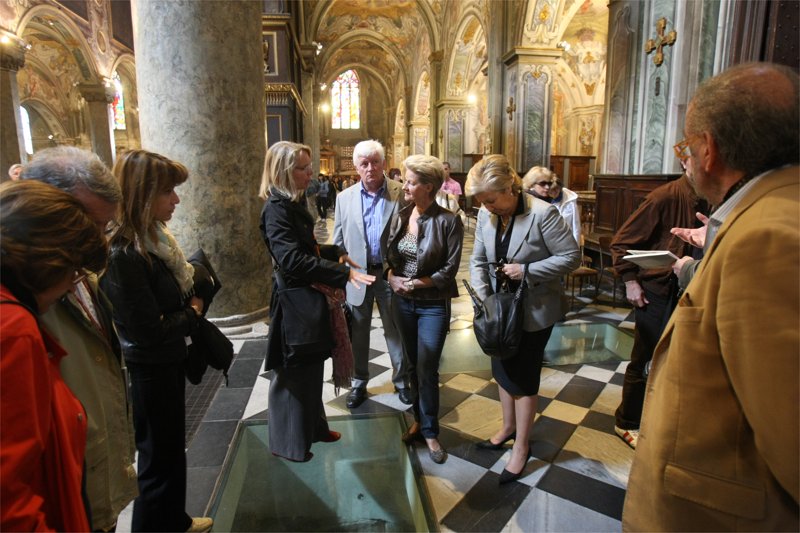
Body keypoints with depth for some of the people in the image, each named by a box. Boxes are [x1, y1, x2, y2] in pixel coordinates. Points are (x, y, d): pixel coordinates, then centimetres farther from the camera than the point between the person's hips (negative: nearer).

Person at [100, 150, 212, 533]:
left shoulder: (153, 238, 0)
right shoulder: (122, 256, -28)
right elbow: (150, 331, -27)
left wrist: (193, 300, -11)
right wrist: (193, 313, -11)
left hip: (167, 364, 9)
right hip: (148, 373, -9)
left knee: (171, 448, 25)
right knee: (160, 458, 11)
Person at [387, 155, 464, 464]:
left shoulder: (448, 221, -14)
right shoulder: (400, 216, 2)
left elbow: (450, 269, -13)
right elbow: (389, 255, 9)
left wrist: (415, 283, -17)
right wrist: (392, 277, -10)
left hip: (433, 305, -5)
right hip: (402, 301, 5)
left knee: (427, 370, 0)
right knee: (413, 365, 16)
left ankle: (430, 431, 21)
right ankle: (420, 419, 36)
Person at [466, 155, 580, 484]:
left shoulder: (542, 213, -21)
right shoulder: (486, 215, -5)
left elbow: (572, 257, -16)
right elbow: (478, 260, 4)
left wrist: (527, 271, -24)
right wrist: (483, 297, -10)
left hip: (534, 310, -6)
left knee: (523, 377, 5)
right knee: (503, 370, 19)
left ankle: (521, 446, 25)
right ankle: (509, 427, 42)